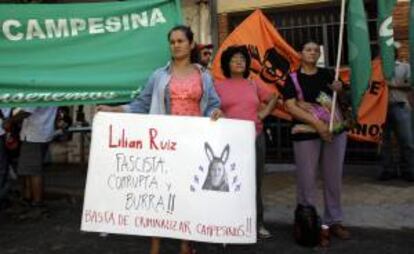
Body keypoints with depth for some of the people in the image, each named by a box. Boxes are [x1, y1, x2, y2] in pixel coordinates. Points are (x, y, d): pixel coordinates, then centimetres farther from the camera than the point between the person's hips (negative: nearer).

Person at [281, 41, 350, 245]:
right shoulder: (293, 79, 0)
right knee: (307, 180, -1)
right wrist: (316, 123, -21)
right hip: (306, 133, -4)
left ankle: (334, 221, 21)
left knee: (334, 178, 9)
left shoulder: (327, 74, 12)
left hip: (335, 131, 4)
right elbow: (290, 106, -12)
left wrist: (339, 89, -3)